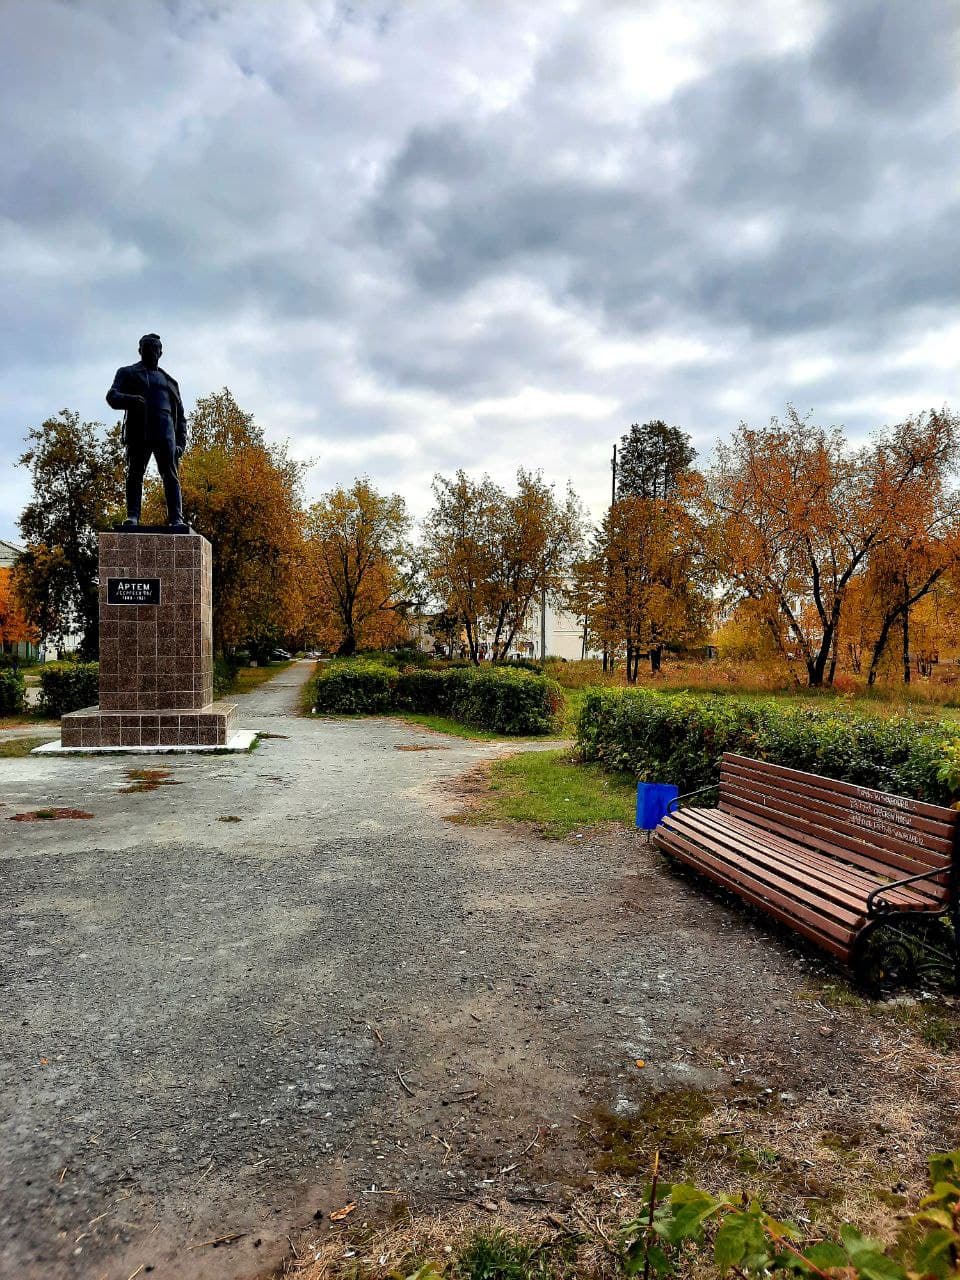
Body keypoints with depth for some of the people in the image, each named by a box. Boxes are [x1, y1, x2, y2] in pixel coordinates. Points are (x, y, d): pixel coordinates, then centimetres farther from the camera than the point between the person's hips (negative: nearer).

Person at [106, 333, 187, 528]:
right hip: (138, 432, -1)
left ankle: (176, 519, -18)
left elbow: (180, 414, 23)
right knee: (134, 474, -7)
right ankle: (132, 516, -11)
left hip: (165, 433, 1)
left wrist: (181, 441, 8)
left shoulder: (169, 380, 28)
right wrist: (130, 399, -19)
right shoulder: (127, 373, 21)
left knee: (171, 475, -11)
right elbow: (112, 397, 5)